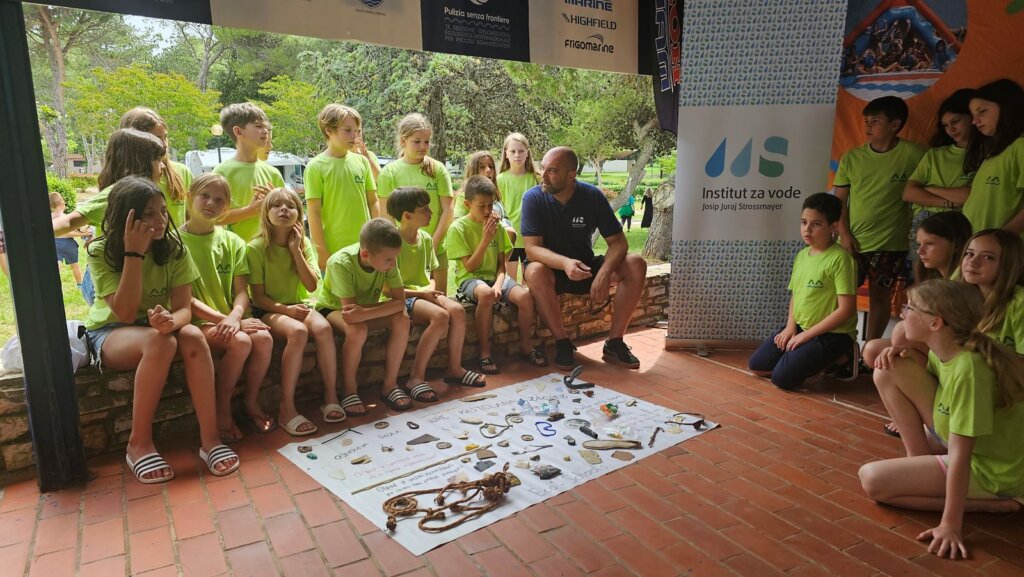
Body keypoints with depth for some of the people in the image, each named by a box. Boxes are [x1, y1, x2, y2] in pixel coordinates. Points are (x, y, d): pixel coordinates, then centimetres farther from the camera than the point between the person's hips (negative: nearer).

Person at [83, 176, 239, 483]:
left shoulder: (174, 248, -10)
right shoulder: (101, 251, -16)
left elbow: (183, 308, -15)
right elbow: (126, 313, -26)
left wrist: (171, 320, -40)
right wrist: (134, 253, -31)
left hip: (156, 326, 3)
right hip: (109, 332, -2)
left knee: (193, 337, -33)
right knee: (160, 342, -37)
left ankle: (209, 438, -30)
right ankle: (139, 445, -24)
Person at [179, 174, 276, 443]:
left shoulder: (232, 241, 9)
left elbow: (242, 291, 1)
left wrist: (234, 317, -20)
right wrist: (222, 319, -20)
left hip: (231, 317, 4)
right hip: (198, 321, -4)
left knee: (264, 337, -27)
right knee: (240, 342, -31)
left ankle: (252, 402, -3)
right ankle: (222, 409, -8)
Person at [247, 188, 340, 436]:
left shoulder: (304, 243, 4)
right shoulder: (256, 248, -8)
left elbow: (312, 286, -6)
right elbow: (258, 296, -7)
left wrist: (295, 250, -10)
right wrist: (285, 309, -22)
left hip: (298, 306, 4)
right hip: (269, 310, -4)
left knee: (323, 328, -30)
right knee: (298, 331, -35)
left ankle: (331, 395, -21)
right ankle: (287, 408, -30)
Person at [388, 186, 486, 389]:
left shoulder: (426, 239, 9)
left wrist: (431, 288, -3)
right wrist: (420, 293, -18)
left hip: (425, 293, 7)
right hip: (403, 297, -7)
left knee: (457, 310, -20)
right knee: (441, 316, -31)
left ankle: (454, 369, -7)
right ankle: (417, 376, -22)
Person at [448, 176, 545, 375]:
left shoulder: (497, 226, 7)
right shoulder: (458, 228, -7)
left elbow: (501, 263, 6)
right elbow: (470, 266, -11)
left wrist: (498, 283, -14)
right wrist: (485, 239, -19)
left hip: (495, 277, 5)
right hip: (470, 279, -4)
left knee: (525, 295, -23)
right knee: (486, 294, -39)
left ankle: (525, 345, 2)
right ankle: (484, 352, -24)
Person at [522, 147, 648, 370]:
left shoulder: (592, 196, -10)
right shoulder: (533, 198, -15)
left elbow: (618, 242, -11)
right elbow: (532, 249, -23)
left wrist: (604, 272, -32)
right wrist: (565, 263, -43)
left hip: (586, 267, 3)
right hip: (552, 269, -2)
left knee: (636, 265, -19)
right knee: (535, 272, -37)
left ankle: (614, 342, -12)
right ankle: (562, 343, -21)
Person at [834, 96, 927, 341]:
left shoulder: (913, 154, -6)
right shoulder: (851, 157, 2)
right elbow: (839, 199, 3)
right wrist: (844, 234, -5)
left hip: (890, 243, -2)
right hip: (852, 242, 2)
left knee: (880, 295, 8)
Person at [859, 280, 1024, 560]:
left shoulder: (968, 370, -33)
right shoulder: (944, 347, -7)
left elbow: (961, 454, -32)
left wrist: (951, 524, -29)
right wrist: (901, 353, -6)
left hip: (988, 468, -8)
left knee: (871, 479, -18)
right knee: (890, 372, -6)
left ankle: (990, 502, -6)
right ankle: (920, 461, 2)